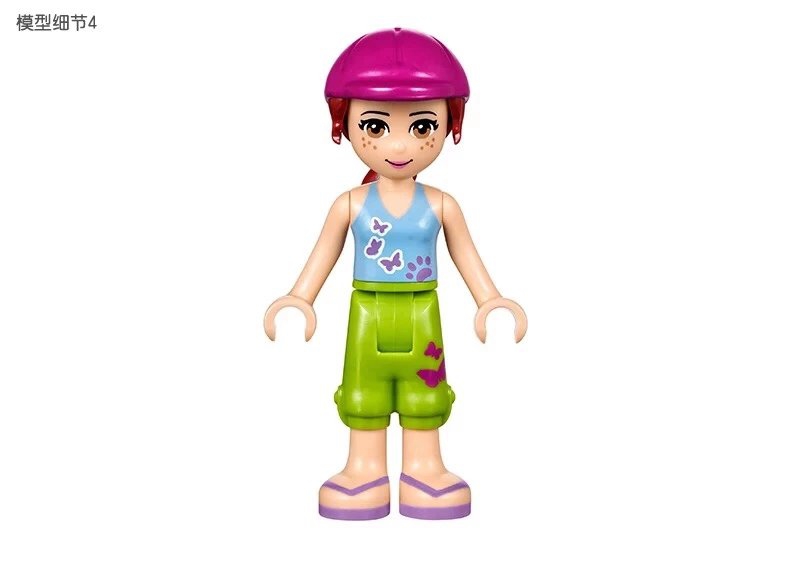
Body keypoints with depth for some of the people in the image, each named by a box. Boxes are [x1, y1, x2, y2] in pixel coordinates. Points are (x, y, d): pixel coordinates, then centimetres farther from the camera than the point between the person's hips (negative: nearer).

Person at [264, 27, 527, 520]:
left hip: (421, 315, 0)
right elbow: (324, 255, 2)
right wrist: (299, 300, -1)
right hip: (368, 315, 0)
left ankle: (424, 468, 22)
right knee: (364, 391, 10)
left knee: (424, 389, 9)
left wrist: (489, 301, 0)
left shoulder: (441, 205, -5)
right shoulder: (351, 204, -6)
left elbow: (465, 256, 3)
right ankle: (365, 470, 23)